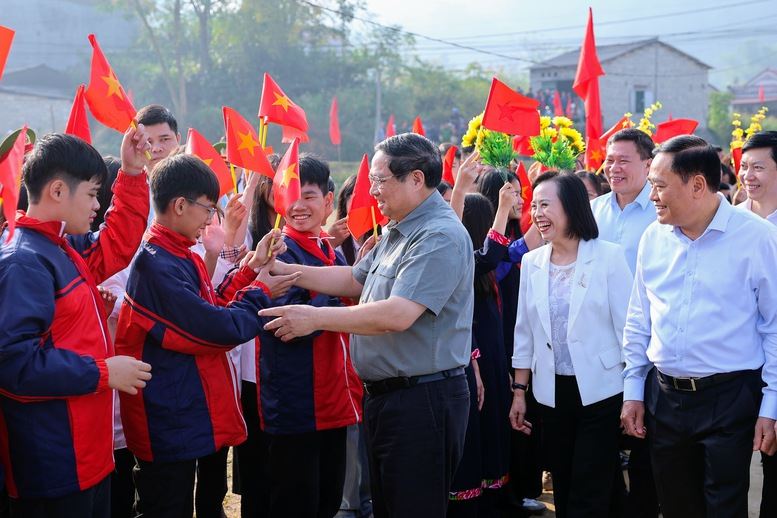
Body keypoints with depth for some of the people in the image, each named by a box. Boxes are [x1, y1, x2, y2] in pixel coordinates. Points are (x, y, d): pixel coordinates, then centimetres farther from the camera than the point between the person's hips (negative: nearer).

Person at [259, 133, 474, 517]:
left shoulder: (440, 237, -20)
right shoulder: (396, 232, 13)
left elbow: (397, 315, -28)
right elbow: (356, 280, 21)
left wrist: (314, 318, -22)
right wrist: (283, 270, 11)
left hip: (423, 399, -10)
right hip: (385, 395, 10)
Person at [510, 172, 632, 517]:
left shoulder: (609, 256, -8)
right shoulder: (531, 262, 5)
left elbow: (627, 326, -7)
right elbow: (525, 332, 10)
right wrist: (519, 391, 10)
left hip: (600, 391, -4)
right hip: (552, 392, 4)